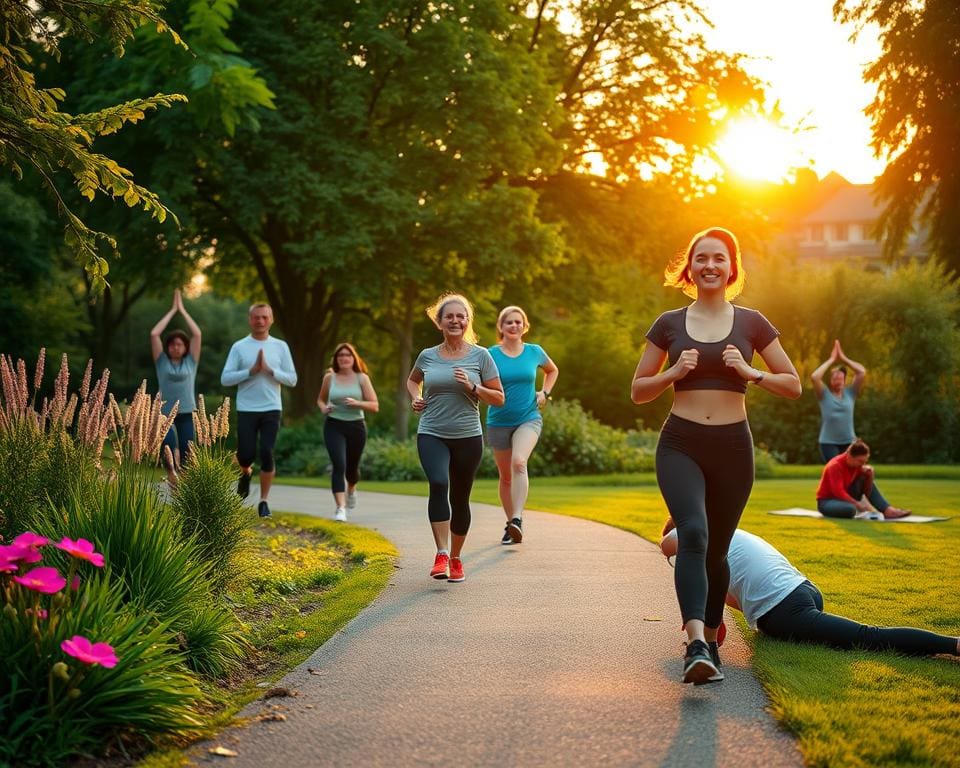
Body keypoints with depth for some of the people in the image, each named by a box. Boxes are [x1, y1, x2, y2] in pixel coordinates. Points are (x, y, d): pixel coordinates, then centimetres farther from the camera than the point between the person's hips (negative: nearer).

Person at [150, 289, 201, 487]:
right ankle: (171, 470, -5)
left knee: (186, 452, -2)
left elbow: (197, 334, 0)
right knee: (169, 441, -28)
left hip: (187, 412, 1)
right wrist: (172, 310, 5)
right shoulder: (162, 361, 6)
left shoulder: (190, 361, 8)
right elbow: (154, 334, 0)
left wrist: (183, 310, 6)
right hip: (165, 411, -1)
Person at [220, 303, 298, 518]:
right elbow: (225, 379, -4)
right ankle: (245, 473, 33)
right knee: (246, 455, -3)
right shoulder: (239, 347, 3)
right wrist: (251, 371, -14)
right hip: (246, 410, 0)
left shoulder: (280, 347, 6)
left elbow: (292, 380, 2)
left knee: (267, 454, -7)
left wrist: (270, 370, -12)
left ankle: (264, 502, 5)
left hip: (272, 409, 0)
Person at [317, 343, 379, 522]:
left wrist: (356, 403, -20)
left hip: (356, 426, 1)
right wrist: (323, 407, -4)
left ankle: (351, 488, 51)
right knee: (339, 465, -18)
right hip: (334, 426, -1)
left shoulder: (362, 378, -1)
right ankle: (340, 508, -21)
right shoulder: (329, 377, 2)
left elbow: (374, 406, -3)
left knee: (352, 467, 15)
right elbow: (320, 399, 18)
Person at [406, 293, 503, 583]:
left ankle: (455, 558, 28)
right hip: (431, 435, 0)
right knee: (438, 484, -25)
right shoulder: (427, 356, 6)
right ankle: (441, 555, -26)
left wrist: (472, 387, -13)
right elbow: (412, 379, 28)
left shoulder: (480, 356, 1)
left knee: (459, 498, 8)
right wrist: (415, 397, 7)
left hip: (468, 437, 0)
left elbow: (499, 398, 2)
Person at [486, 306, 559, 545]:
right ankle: (510, 524, 26)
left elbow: (553, 370, 22)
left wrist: (544, 393, 7)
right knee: (505, 476, 10)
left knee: (519, 462, -27)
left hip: (528, 419, -1)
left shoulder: (534, 352, 3)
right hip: (499, 422, 1)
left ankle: (518, 519, -31)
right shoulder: (491, 354, -4)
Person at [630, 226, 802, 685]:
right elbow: (638, 392, 10)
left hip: (732, 446, 1)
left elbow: (794, 386, 9)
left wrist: (751, 373, -9)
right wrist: (674, 372, -8)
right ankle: (696, 645, -35)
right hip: (681, 445, -1)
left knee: (717, 549, 10)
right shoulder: (669, 325, 6)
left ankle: (710, 643, 29)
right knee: (693, 534, -24)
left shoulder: (750, 323, 6)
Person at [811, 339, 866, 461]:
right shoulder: (825, 395, 2)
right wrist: (831, 360, -4)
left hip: (849, 442, 3)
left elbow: (862, 372, -1)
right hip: (829, 443, -3)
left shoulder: (850, 393, 8)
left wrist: (844, 358, 3)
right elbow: (814, 377, -14)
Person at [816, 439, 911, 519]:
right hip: (826, 501, -8)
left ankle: (888, 510, -14)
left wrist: (869, 475, -13)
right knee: (850, 509, -41)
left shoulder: (857, 464, -1)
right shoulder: (835, 466, -23)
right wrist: (858, 504, -33)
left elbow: (867, 493, 3)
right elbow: (839, 492, -32)